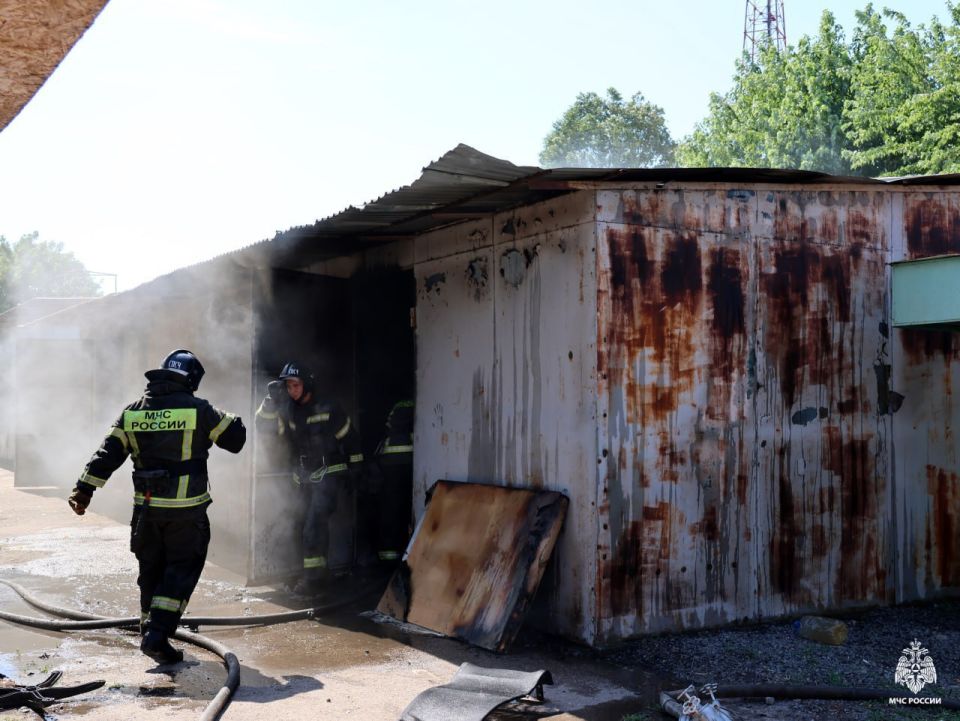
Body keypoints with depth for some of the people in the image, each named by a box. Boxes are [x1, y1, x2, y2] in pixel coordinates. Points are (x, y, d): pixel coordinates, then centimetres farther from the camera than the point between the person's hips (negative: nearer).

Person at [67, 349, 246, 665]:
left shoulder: (133, 412, 4)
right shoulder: (198, 410, -9)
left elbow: (107, 454, 1)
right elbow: (236, 438, -2)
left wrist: (84, 489, 3)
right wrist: (232, 420, 19)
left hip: (147, 508, 5)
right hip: (187, 510, -5)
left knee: (151, 569, 18)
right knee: (182, 569, 3)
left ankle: (151, 628, 30)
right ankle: (157, 634, -7)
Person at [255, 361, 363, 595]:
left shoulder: (328, 409, -10)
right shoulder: (286, 410, 4)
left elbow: (350, 437, -1)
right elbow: (263, 425, -8)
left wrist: (355, 467, 1)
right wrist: (271, 400, -22)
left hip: (330, 474, -6)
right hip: (305, 477, 6)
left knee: (314, 524, -20)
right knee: (316, 524, 17)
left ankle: (313, 577, -18)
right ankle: (321, 571, 33)